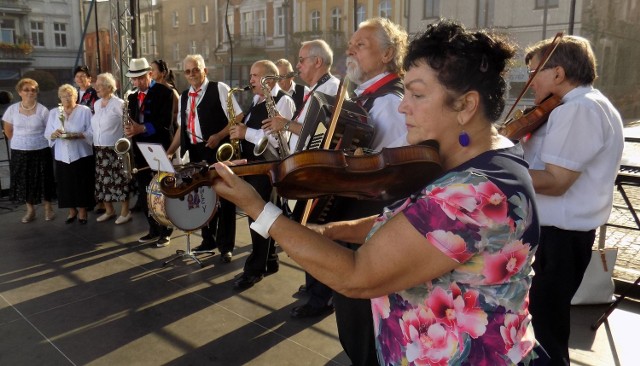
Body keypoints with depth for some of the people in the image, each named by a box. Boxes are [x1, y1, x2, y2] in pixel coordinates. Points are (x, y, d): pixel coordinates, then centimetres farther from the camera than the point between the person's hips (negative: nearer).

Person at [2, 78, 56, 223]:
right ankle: (30, 210, 22)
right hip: (19, 152, 2)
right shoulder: (12, 109, -2)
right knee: (24, 181, 8)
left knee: (43, 180, 6)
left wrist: (38, 142, 0)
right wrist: (18, 142, 8)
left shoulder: (42, 110, -8)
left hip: (40, 151, -2)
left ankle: (48, 208, 22)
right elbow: (7, 129, 11)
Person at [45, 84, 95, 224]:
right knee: (66, 184, 7)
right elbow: (47, 133, 8)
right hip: (62, 155, 3)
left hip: (81, 154, -3)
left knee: (82, 184, 1)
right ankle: (72, 211, 22)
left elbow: (92, 132, -7)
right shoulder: (53, 112, 12)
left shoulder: (85, 110, -1)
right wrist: (54, 134, -14)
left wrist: (77, 135, -22)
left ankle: (82, 211, 15)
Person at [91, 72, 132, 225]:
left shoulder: (119, 104, -9)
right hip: (100, 150, 7)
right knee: (103, 181, 10)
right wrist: (95, 145, 12)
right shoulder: (97, 104, 11)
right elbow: (95, 126, 18)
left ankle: (125, 212, 9)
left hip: (116, 149, -6)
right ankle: (109, 210, 22)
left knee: (120, 181, -1)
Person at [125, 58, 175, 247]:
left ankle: (165, 231, 14)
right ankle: (154, 230, 22)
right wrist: (129, 129, -6)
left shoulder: (164, 92, -7)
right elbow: (132, 121, 16)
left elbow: (165, 122, -16)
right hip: (140, 150, 7)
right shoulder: (133, 97, 14)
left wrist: (143, 128, -24)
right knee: (144, 194, 10)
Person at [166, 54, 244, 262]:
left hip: (218, 150, -6)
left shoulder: (219, 88, -4)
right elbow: (182, 127, 20)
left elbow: (238, 118, -9)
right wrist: (170, 150, 10)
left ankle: (226, 246, 10)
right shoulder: (184, 97, 15)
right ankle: (208, 240, 29)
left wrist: (219, 136, -20)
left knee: (223, 197, 0)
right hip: (195, 152, 6)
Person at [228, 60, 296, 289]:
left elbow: (279, 138, -23)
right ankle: (269, 261, 26)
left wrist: (247, 133, -19)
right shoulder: (256, 101, 17)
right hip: (251, 164, 9)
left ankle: (255, 269, 7)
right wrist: (238, 131, 6)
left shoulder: (283, 101, -11)